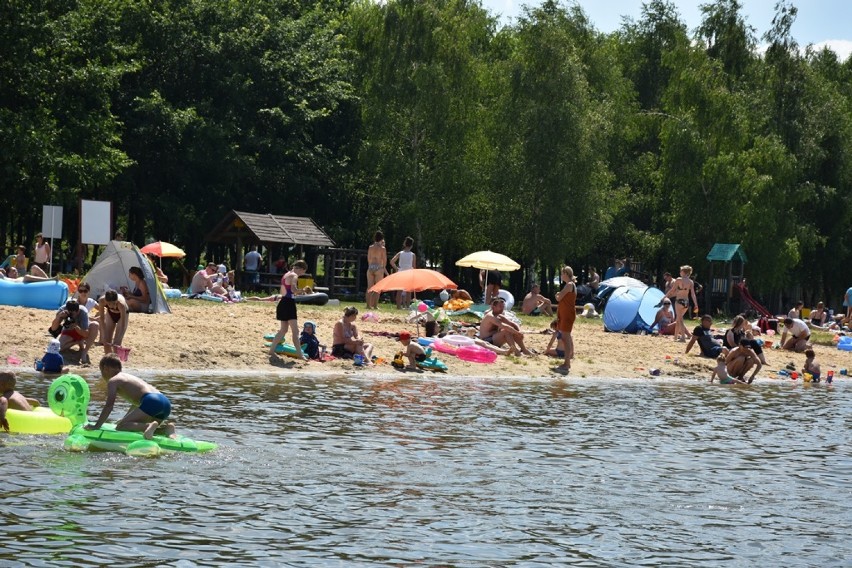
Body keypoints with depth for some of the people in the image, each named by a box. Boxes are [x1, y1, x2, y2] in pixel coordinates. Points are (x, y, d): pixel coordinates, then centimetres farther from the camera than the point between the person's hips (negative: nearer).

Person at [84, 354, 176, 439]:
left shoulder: (113, 381, 8)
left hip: (151, 402, -8)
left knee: (120, 427, -8)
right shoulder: (129, 377, 34)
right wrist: (125, 418, 56)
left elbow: (109, 405, -1)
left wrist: (96, 426, 3)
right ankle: (165, 426, 2)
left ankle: (149, 426, -31)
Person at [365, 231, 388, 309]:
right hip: (379, 268, -4)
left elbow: (368, 259, 11)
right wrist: (384, 268, 13)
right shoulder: (382, 248, -5)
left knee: (369, 288, 6)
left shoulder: (370, 248, 6)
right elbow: (384, 260, -3)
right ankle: (375, 305, -4)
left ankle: (368, 305, 4)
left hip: (370, 268, 4)